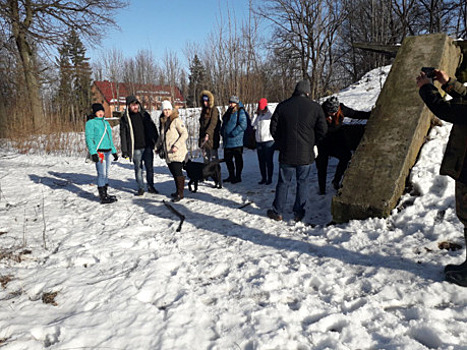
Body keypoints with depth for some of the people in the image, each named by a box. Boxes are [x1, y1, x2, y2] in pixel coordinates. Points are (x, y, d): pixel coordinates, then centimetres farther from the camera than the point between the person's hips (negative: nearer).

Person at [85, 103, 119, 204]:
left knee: (106, 174, 11)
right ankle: (103, 197, -6)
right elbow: (89, 139, -11)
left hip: (107, 151, 8)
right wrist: (93, 153, -20)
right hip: (99, 152, -7)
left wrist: (114, 151, 23)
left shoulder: (106, 123, 20)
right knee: (102, 174, -9)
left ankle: (105, 194, 19)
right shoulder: (91, 123, -3)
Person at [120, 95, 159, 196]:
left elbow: (153, 129, 12)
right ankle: (141, 188, 15)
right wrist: (125, 150, -5)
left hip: (147, 147, 2)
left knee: (149, 168, 7)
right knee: (138, 169, 5)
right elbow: (123, 135, 0)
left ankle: (151, 186, 20)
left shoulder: (145, 115, 8)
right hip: (135, 149, -2)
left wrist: (157, 142, 9)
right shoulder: (125, 119, 1)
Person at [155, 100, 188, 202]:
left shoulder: (176, 120, -8)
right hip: (168, 153, 7)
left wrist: (176, 145, -19)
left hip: (177, 152, -7)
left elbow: (185, 134, -13)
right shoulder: (163, 122, 15)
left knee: (177, 172, -8)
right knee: (174, 172, 12)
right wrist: (158, 147, 24)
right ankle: (178, 191, 24)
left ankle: (180, 193, 0)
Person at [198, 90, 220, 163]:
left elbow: (213, 123, -19)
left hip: (212, 137, -7)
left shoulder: (214, 110, -7)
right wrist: (200, 136, 17)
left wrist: (208, 134, -30)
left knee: (214, 156, -4)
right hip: (203, 137, 7)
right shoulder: (203, 110, 16)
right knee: (205, 156, 10)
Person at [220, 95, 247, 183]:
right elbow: (224, 124, 27)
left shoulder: (240, 112, -8)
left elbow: (243, 125, -18)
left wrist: (233, 133, -22)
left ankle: (238, 177, 10)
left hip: (237, 141, -8)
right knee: (227, 159, 13)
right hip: (227, 141, 8)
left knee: (238, 159, 1)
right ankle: (231, 176, 25)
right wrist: (222, 132, 11)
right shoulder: (228, 112, 17)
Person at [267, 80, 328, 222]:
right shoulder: (315, 107, -2)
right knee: (303, 183, 10)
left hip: (286, 153, 1)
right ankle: (299, 214, 14)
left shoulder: (282, 106, 1)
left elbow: (273, 128, 3)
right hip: (306, 154, -1)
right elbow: (322, 130, -2)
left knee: (283, 182, 11)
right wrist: (311, 143, 13)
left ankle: (277, 212, 17)